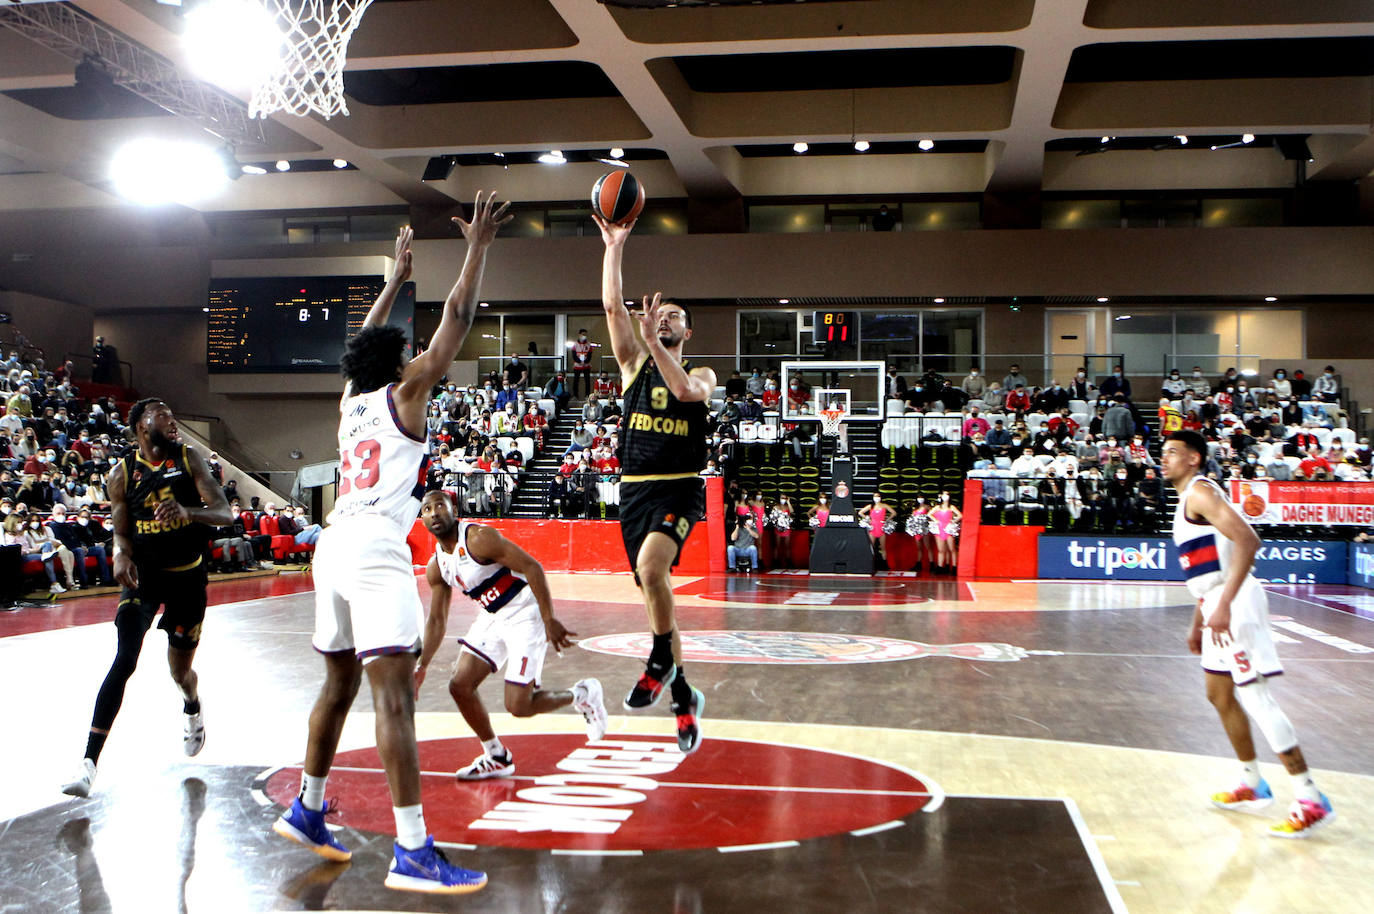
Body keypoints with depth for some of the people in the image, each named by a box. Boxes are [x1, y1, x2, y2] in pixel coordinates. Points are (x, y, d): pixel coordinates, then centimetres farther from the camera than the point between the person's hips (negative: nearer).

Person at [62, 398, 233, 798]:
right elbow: (121, 531, 2)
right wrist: (122, 555, -21)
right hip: (143, 574, -1)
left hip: (188, 575, 1)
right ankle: (89, 761, -19)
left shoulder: (188, 459, -5)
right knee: (125, 660, -20)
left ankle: (193, 712, 49)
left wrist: (188, 512, -33)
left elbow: (224, 513, -12)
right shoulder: (122, 472, -3)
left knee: (180, 670, 12)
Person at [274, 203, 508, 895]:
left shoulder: (350, 402, 20)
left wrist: (396, 276, 44)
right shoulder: (402, 395, 3)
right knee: (395, 691, -14)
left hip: (333, 548, 8)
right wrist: (477, 247, 7)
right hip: (375, 550, -8)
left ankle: (306, 811, 32)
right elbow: (457, 320, 0)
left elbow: (367, 342, 37)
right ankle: (412, 853, -19)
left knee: (340, 683, 21)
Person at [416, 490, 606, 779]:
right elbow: (436, 620, 13)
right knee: (460, 686, -1)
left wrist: (550, 620, -28)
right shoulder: (436, 567, 4)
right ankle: (497, 757, 18)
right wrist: (422, 666, 5)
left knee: (518, 706, -12)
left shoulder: (478, 538, -21)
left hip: (526, 614, -8)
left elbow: (532, 566, -23)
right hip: (492, 617, 8)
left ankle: (582, 695, 16)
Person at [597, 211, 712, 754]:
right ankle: (684, 698, 18)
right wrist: (615, 247, -5)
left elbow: (686, 390, -19)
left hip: (679, 489, -4)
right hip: (635, 490, 4)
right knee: (655, 590, 6)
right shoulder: (635, 363, 12)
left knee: (651, 566, -31)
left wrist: (653, 340, -23)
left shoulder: (702, 374, 6)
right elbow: (613, 305, 0)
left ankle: (661, 661, -9)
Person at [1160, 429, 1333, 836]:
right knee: (1220, 695, 18)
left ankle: (1311, 801, -9)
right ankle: (1252, 786, 30)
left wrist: (1224, 605, -32)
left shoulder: (1200, 491, -12)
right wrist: (1197, 623, 29)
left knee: (1254, 697, -12)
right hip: (1219, 604, 11)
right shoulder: (1188, 499, 20)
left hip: (1235, 603, -11)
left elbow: (1247, 540, -27)